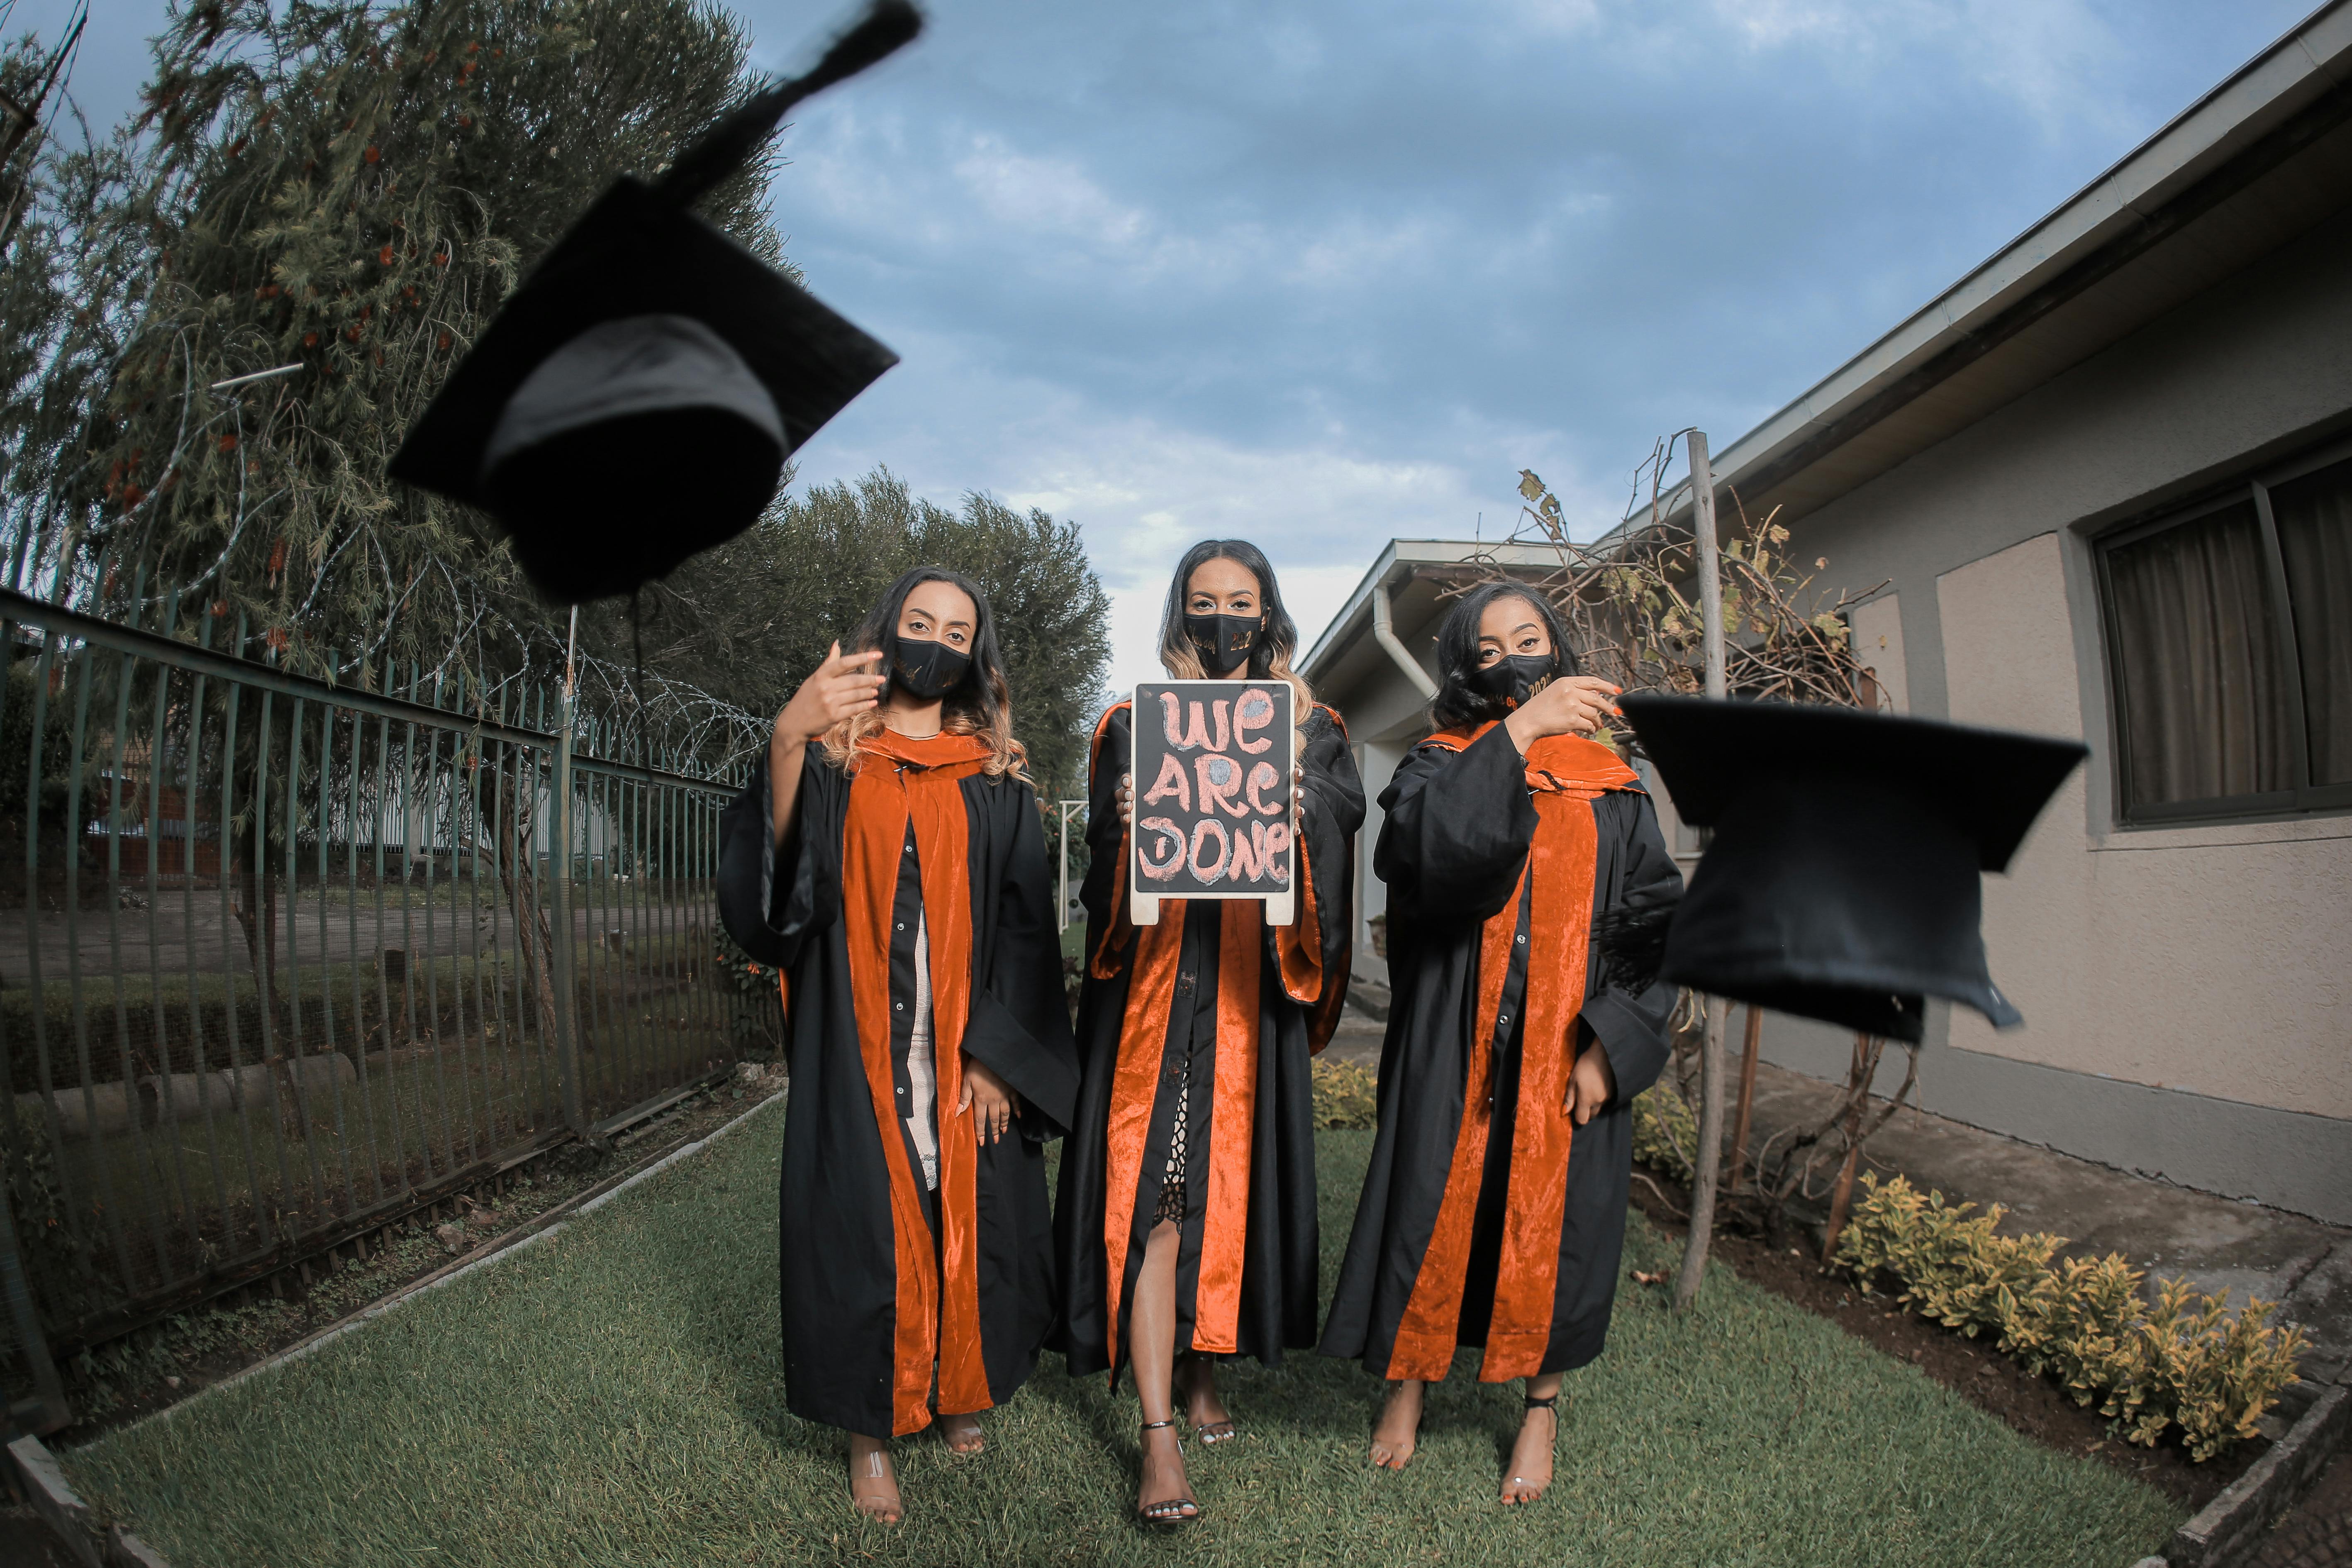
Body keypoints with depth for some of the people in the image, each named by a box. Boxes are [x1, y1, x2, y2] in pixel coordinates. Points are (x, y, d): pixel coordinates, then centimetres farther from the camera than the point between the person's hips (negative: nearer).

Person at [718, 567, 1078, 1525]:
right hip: (857, 1048, -1)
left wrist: (996, 1054, -7)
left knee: (966, 1219, 6)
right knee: (864, 1222, 2)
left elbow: (1025, 924, 3)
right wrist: (786, 743, -30)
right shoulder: (832, 758, 5)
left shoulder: (995, 777, 7)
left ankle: (960, 1389, 30)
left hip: (967, 1049, 1)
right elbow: (769, 872, -13)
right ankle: (870, 1433, 17)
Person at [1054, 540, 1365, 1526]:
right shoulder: (1134, 726, 8)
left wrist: (1296, 813, -25)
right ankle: (1158, 1432, -2)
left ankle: (1200, 1369, 28)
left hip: (1254, 997, 2)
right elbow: (1104, 867, 1)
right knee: (1152, 1191, -7)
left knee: (1232, 1183, 8)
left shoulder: (1307, 730, 12)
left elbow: (1345, 812, -3)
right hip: (1153, 988, -2)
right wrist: (1127, 827, -21)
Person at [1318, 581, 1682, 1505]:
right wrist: (1515, 736, -27)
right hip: (1453, 1048, -1)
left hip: (1567, 1053, 1)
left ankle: (1542, 1405, 31)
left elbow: (1657, 921, 3)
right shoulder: (1440, 766, 3)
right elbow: (1419, 849, -21)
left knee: (1553, 1222, 9)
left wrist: (1612, 1043, -9)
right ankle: (1408, 1381, 29)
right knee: (1435, 1211, 5)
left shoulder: (1611, 789, 7)